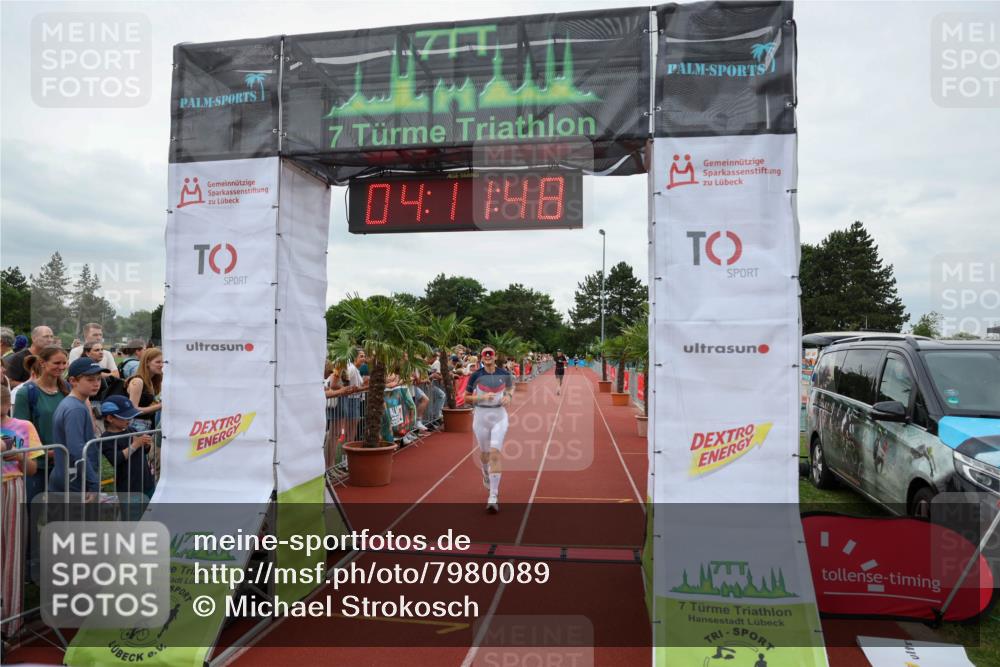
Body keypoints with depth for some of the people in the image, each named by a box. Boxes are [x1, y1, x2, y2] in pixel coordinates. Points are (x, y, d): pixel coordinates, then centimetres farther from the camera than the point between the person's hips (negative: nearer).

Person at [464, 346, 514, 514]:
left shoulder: (504, 374, -2)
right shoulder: (476, 376, -6)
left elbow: (511, 387, 18)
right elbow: (466, 398, -2)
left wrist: (509, 396, -4)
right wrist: (482, 397, -18)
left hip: (499, 417, -1)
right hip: (481, 417, 1)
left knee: (495, 454, -13)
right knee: (484, 453, 15)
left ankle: (493, 497, -11)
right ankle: (487, 475, 51)